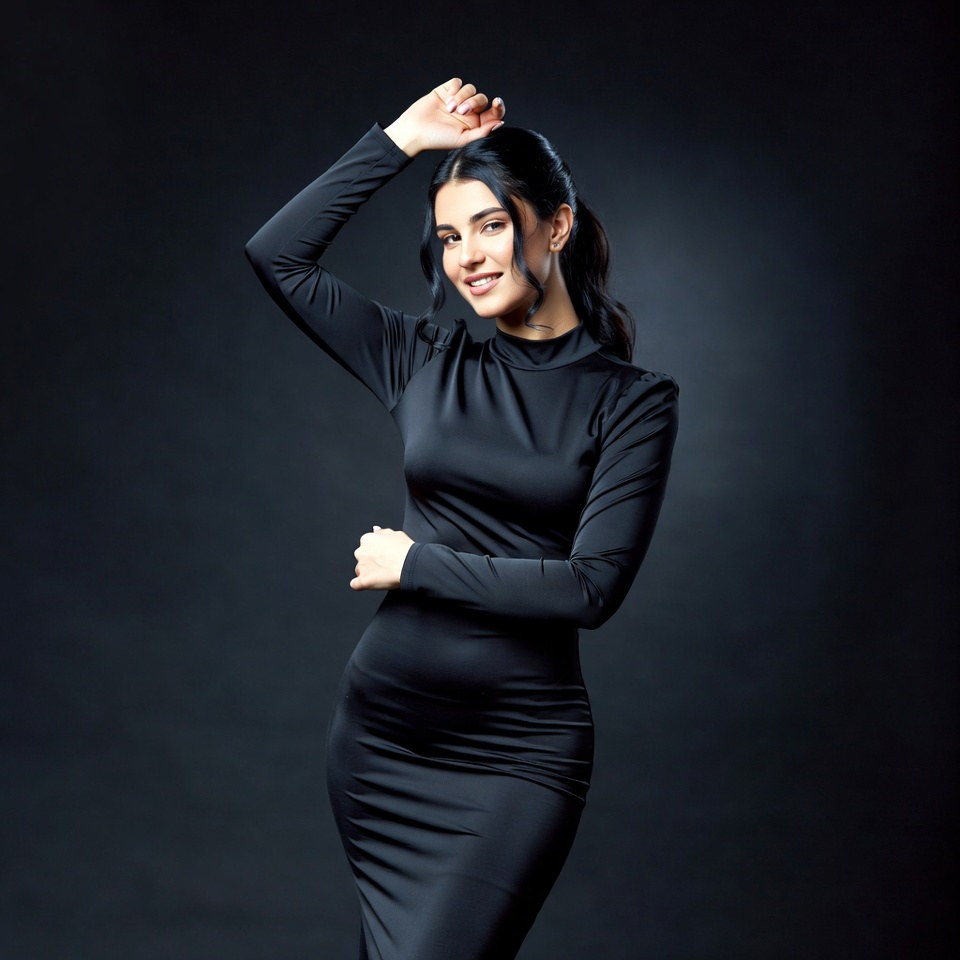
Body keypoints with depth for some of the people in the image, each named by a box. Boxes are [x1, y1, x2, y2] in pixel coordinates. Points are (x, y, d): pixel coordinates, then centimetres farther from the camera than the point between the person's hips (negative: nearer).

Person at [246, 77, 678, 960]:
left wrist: (414, 564, -7)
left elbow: (591, 586, -12)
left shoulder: (631, 400, -3)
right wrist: (402, 140, 2)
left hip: (519, 747, -4)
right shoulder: (425, 363, 6)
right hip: (380, 727, 4)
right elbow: (277, 255, 3)